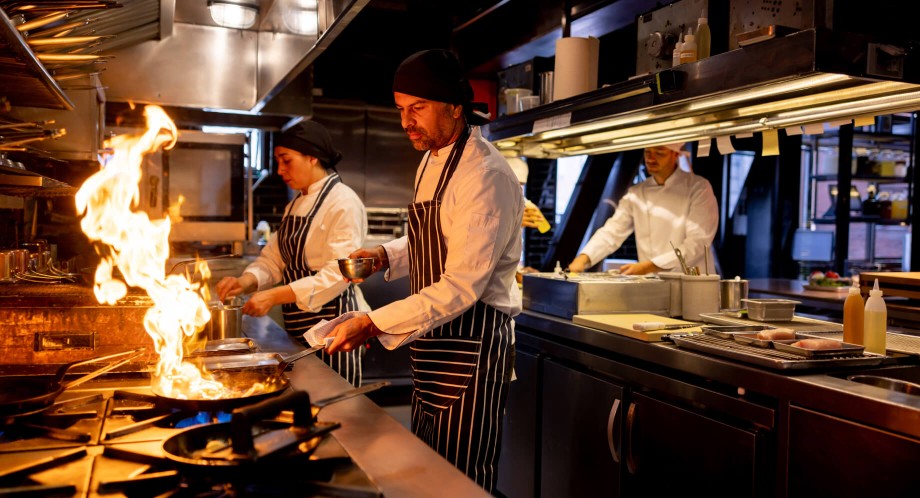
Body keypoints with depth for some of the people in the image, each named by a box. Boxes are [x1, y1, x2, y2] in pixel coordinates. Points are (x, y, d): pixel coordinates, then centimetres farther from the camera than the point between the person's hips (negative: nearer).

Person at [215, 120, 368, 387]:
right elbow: (274, 259, 12)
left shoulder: (343, 203, -15)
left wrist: (274, 296, -26)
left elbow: (337, 274, -22)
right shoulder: (296, 205, 14)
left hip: (331, 323, -8)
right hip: (298, 326, 8)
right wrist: (246, 281, -8)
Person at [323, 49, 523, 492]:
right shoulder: (430, 162, 10)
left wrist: (373, 324, -27)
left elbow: (462, 286, -25)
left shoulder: (485, 175, -21)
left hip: (472, 344, -9)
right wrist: (386, 256, 3)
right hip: (434, 340, 9)